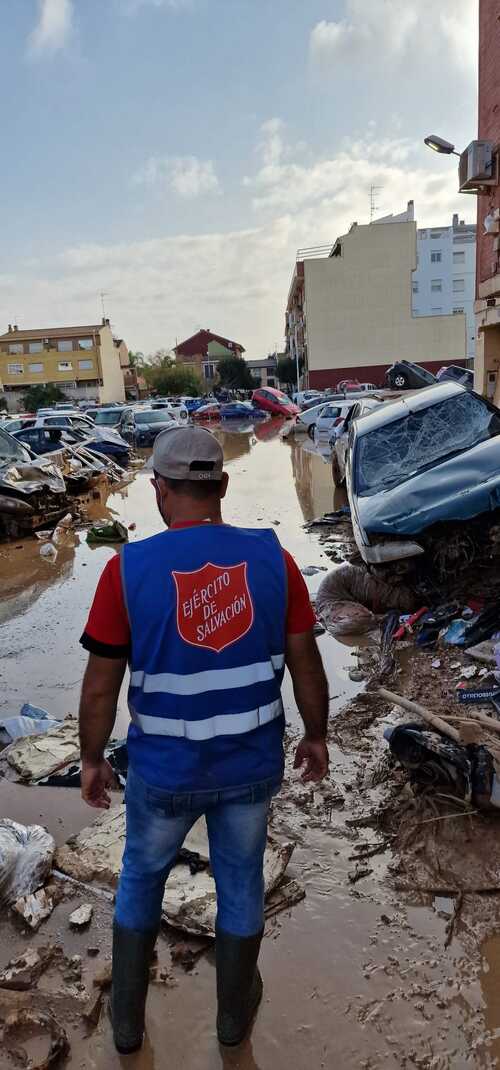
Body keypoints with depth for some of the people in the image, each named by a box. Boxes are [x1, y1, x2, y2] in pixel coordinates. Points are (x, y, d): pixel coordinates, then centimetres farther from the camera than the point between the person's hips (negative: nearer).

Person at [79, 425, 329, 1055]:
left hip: (164, 769, -1)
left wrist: (92, 759, 4)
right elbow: (307, 664, -5)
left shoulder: (129, 567, -18)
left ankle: (127, 1019, 44)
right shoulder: (272, 559, -12)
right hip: (252, 763, 2)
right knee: (240, 882, 25)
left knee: (141, 878, 26)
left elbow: (100, 685, -12)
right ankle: (234, 1011, 46)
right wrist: (316, 737, 11)